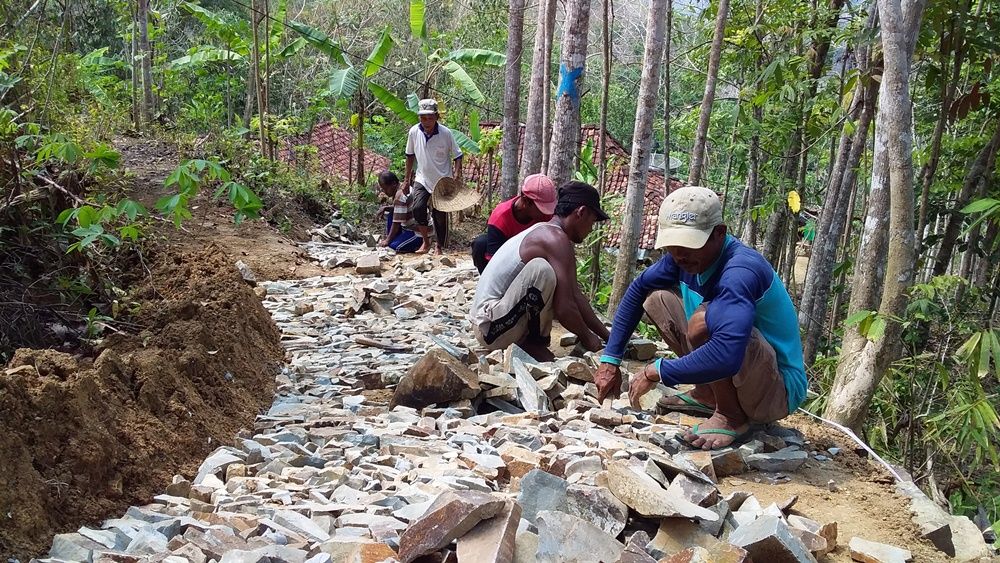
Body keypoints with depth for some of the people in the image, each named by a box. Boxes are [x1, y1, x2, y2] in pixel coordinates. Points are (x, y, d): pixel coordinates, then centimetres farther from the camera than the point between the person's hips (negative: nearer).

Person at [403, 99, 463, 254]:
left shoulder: (445, 133, -13)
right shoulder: (414, 132, -6)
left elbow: (457, 156, -3)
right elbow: (410, 156, 8)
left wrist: (457, 174, -19)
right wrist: (407, 179, 11)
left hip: (443, 181, -1)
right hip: (422, 179, 1)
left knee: (440, 216, 3)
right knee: (417, 208, -21)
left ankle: (440, 247, 23)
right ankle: (426, 241, -2)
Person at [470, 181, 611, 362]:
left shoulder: (545, 234, 14)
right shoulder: (556, 240, -16)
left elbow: (575, 296, 18)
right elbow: (564, 309, -21)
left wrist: (607, 336, 18)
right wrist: (586, 337, -3)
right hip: (491, 328, -10)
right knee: (541, 269, -28)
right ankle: (535, 344, -9)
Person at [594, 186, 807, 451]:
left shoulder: (740, 271, -31)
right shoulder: (687, 256, -6)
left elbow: (726, 356, -45)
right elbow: (637, 290, 8)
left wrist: (656, 372, -31)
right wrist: (610, 360, 3)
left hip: (779, 391, -8)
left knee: (705, 319, -35)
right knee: (657, 298, 5)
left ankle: (731, 416, -12)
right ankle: (707, 394, 8)